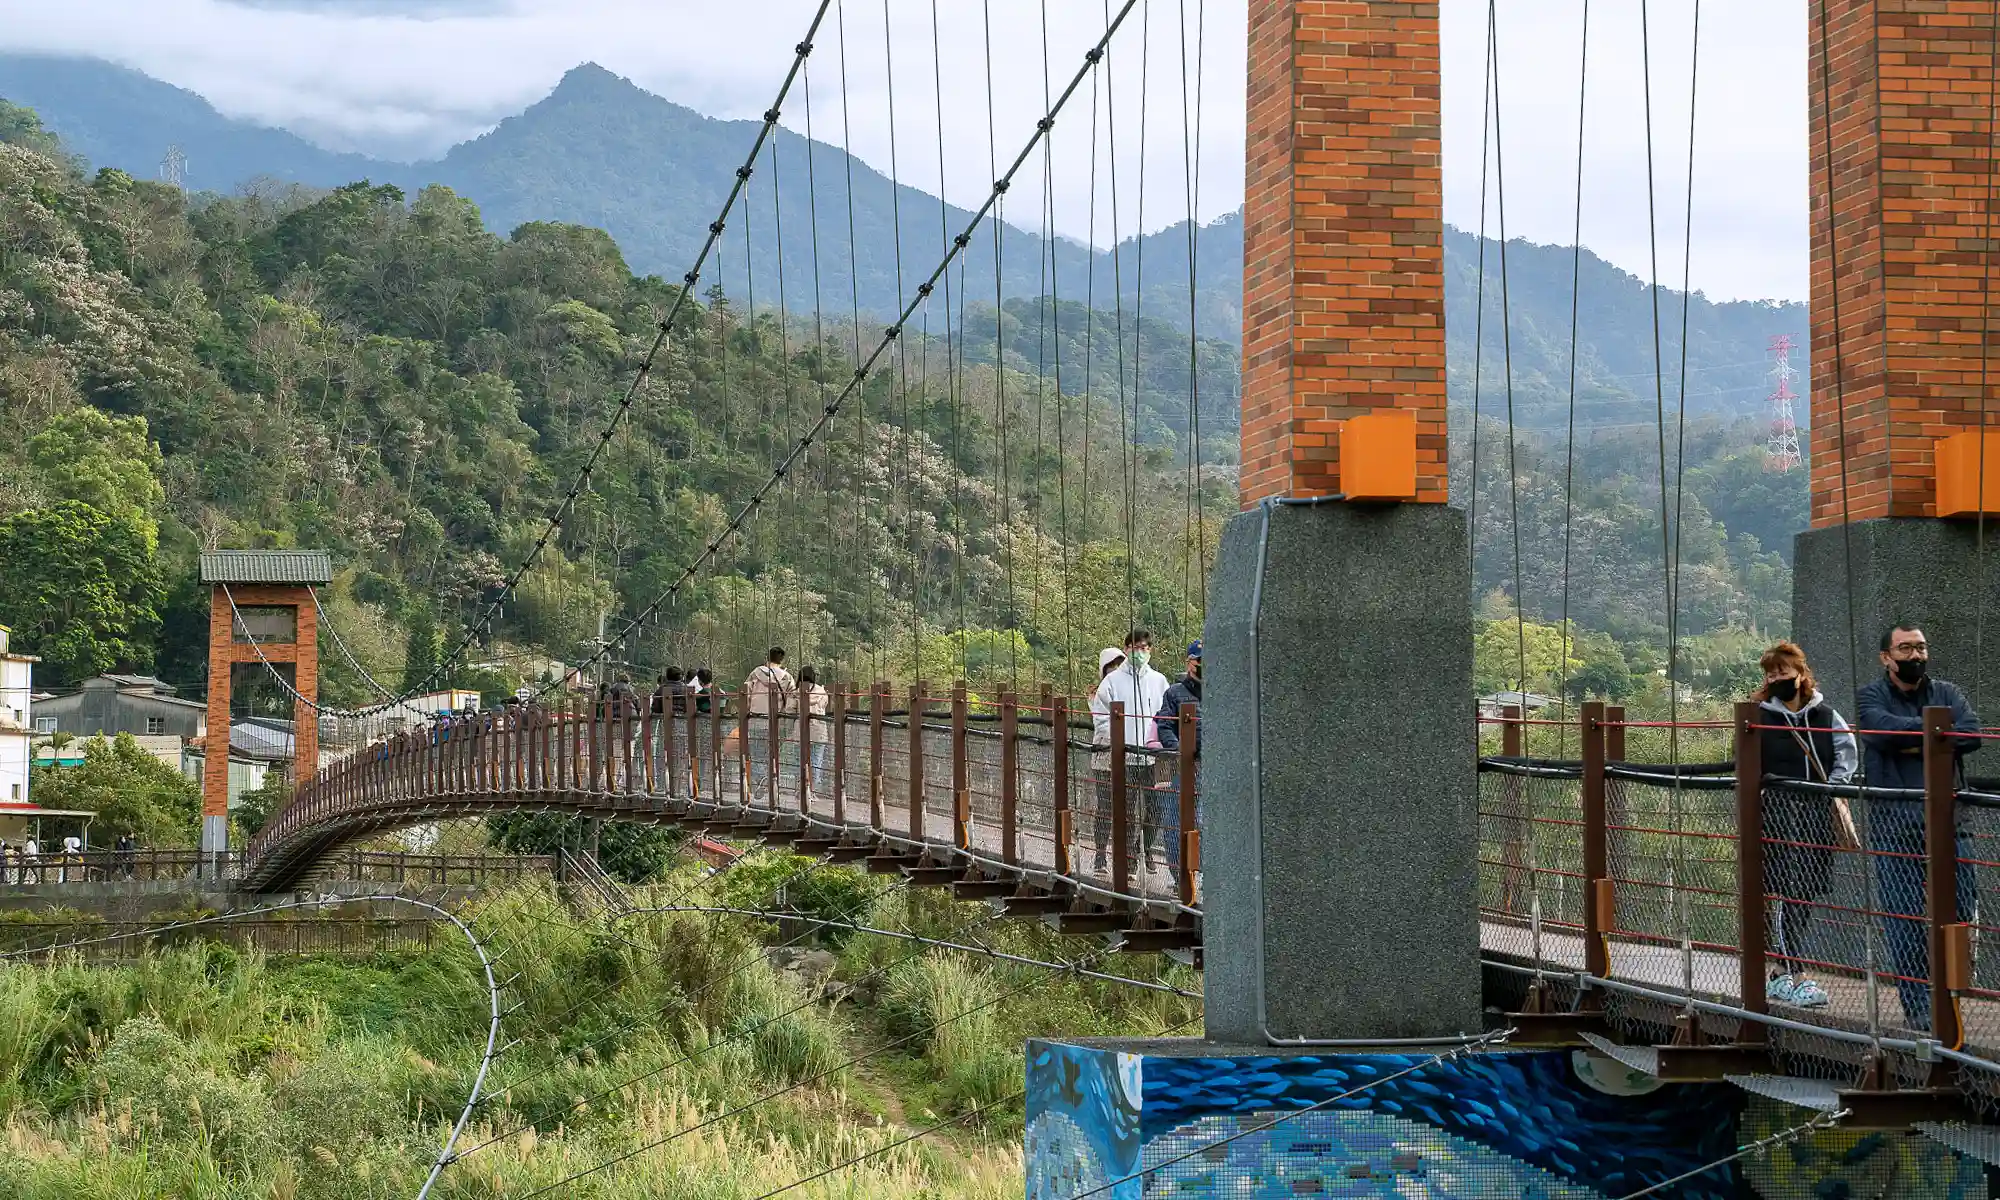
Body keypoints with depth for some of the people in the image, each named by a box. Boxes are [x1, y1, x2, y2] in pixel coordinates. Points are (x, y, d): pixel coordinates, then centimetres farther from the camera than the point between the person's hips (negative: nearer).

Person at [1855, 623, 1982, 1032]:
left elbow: (1972, 733, -6)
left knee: (1959, 910, -1)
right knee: (1904, 922, -2)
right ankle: (1918, 1007, 6)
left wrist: (1918, 743, -12)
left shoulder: (1946, 693, 12)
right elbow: (1883, 729, -17)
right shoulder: (1870, 697, 5)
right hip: (1893, 827, -2)